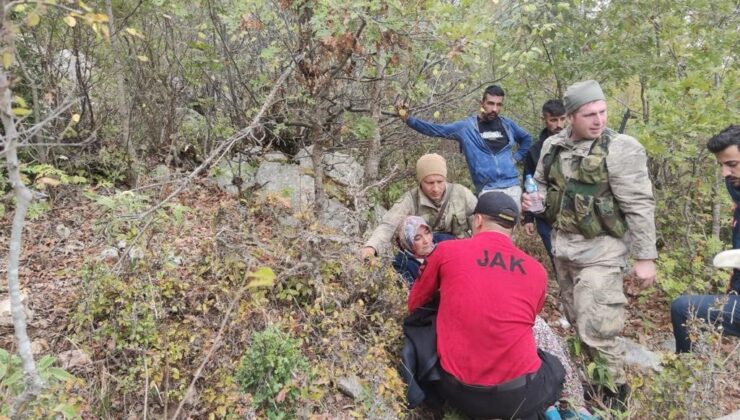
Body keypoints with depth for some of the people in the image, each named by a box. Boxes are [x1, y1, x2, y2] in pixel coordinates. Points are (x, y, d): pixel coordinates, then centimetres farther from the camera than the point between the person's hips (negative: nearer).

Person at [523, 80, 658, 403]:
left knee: (596, 330, -6)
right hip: (562, 246, 6)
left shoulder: (621, 149, -14)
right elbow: (542, 185, 19)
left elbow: (640, 206, -14)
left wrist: (645, 257, -15)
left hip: (600, 250, -6)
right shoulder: (553, 146, 3)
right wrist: (531, 199, -4)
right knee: (577, 322, 20)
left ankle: (614, 392, 18)